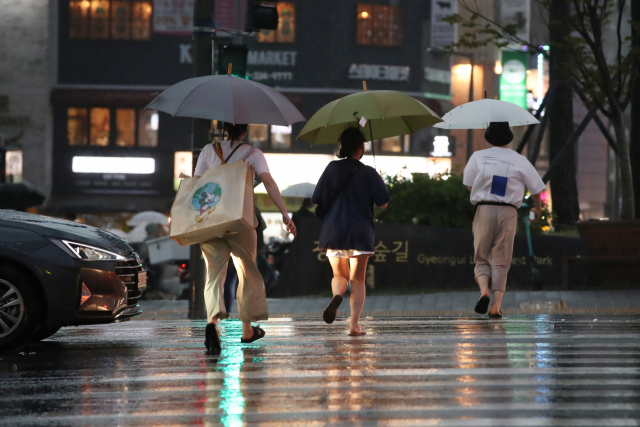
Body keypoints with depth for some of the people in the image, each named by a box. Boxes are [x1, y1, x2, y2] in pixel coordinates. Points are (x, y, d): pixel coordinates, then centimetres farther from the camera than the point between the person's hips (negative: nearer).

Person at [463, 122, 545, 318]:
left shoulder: (478, 157, 3)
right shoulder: (520, 161, 3)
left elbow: (469, 185, 9)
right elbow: (536, 189, 9)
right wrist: (538, 208, 27)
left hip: (483, 210, 0)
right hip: (508, 212, 0)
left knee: (481, 258, 11)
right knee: (501, 261, 6)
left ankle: (484, 290, -17)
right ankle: (496, 304, -4)